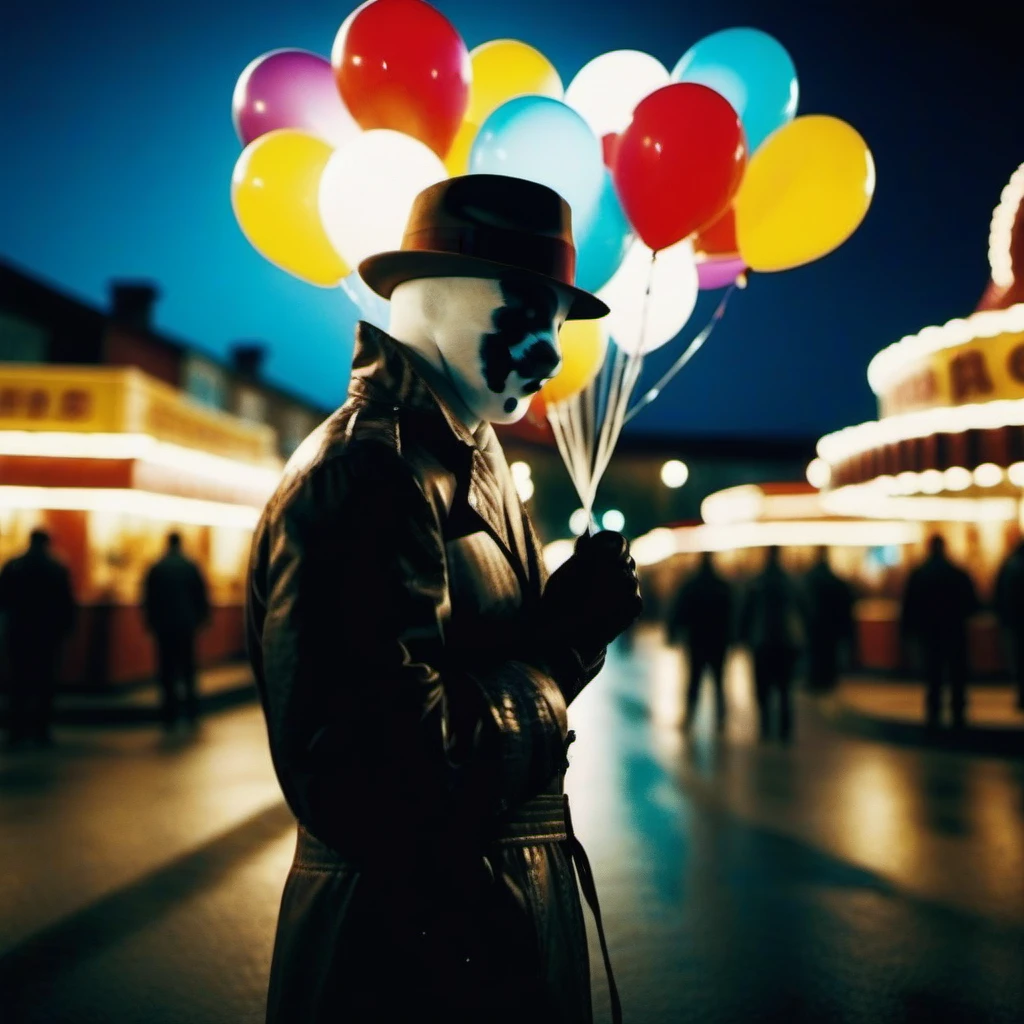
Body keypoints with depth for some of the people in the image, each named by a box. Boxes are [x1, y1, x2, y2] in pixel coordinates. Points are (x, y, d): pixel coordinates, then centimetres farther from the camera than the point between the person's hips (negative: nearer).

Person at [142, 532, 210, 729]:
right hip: (187, 625, 1)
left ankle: (169, 715, -1)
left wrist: (151, 621, 10)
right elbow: (201, 595, 1)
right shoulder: (191, 567, -2)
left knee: (167, 669, 2)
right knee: (188, 667, 11)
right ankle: (192, 711, 6)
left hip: (163, 626, -1)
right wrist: (201, 617, 12)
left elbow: (148, 599, 0)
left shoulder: (155, 568, -2)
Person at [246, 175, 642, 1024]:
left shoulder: (472, 461, 10)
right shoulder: (369, 470, -22)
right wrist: (562, 646, -14)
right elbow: (395, 774, -29)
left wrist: (574, 618, -11)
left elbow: (505, 658, 9)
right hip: (416, 952, -9)